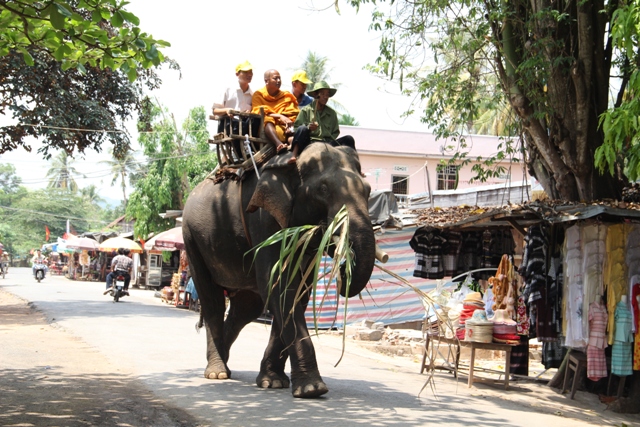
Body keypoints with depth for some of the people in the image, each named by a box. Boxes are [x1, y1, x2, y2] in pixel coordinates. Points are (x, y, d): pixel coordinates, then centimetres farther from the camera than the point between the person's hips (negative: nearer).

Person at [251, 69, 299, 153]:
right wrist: (279, 116, -13)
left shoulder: (287, 96, 23)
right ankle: (279, 144, -64)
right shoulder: (259, 94, 15)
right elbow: (258, 112, -1)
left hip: (283, 127, 3)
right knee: (267, 119, -37)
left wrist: (290, 125, -11)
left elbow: (293, 115, 13)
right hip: (266, 128, -3)